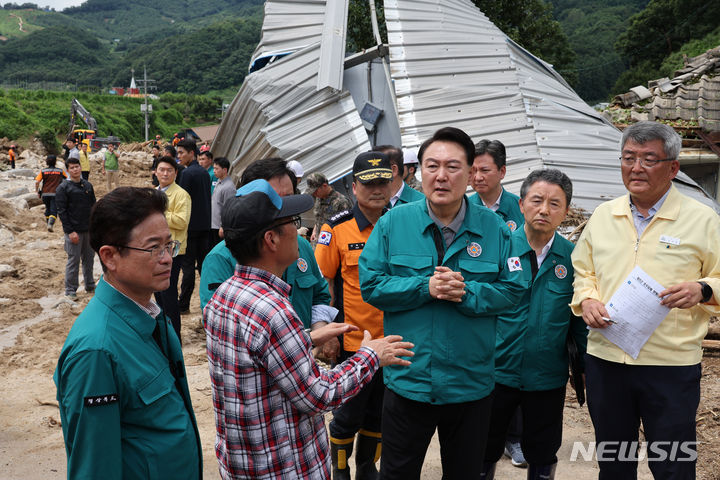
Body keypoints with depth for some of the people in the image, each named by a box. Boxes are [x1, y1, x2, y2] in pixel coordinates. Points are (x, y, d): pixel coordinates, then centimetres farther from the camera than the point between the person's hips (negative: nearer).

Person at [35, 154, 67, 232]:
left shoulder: (43, 171, 0)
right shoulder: (60, 171, -1)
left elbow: (37, 182, -7)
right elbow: (66, 178, 16)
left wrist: (38, 192, 5)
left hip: (45, 194, 3)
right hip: (55, 193, -3)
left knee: (48, 208, 22)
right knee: (53, 210, -4)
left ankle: (47, 222, 33)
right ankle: (50, 224, -22)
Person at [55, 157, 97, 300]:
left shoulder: (87, 185, 9)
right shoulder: (63, 188, -6)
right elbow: (62, 212, -9)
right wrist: (70, 231, -15)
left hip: (89, 229, 5)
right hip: (74, 231, -5)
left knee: (89, 258, 13)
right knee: (73, 260, 0)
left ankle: (90, 285, 26)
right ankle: (70, 290, 10)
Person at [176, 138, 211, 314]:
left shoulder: (187, 173, -13)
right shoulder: (204, 172, 12)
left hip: (190, 226, -7)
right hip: (205, 225, 8)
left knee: (188, 266, -3)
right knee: (203, 263, 12)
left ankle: (184, 304, 2)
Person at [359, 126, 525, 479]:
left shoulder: (493, 227, -4)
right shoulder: (393, 222, -5)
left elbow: (513, 289, -5)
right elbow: (370, 285, -7)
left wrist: (466, 292, -21)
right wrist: (425, 287, -19)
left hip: (471, 383, 1)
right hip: (407, 380, 0)